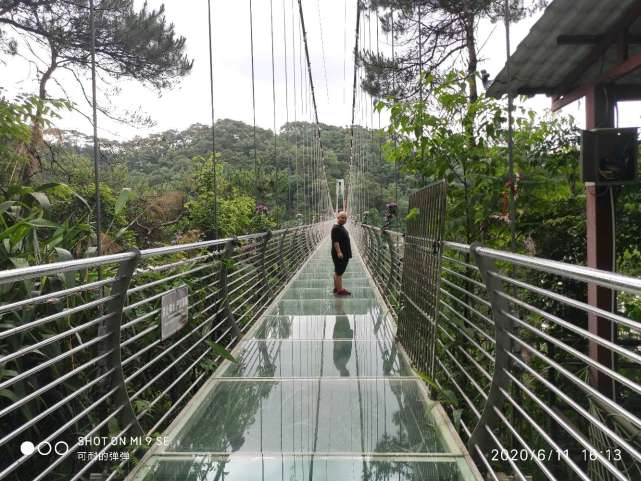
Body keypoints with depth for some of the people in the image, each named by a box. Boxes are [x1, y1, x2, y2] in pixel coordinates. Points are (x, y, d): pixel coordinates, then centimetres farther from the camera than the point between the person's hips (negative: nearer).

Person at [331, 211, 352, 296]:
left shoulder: (342, 227, 16)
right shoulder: (336, 228, -16)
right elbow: (335, 241, -24)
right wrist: (339, 252, -30)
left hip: (344, 254, 11)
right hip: (340, 255, -11)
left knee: (337, 272, 16)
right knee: (339, 272, -6)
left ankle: (336, 288, 24)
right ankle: (340, 290, -3)